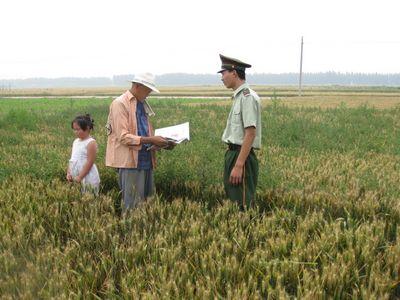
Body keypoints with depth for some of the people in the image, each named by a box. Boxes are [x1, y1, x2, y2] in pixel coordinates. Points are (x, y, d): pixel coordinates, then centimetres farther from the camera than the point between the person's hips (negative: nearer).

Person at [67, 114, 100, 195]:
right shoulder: (75, 142, 13)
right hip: (75, 178, 7)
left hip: (88, 178, -7)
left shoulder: (91, 143, -11)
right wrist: (68, 173, 2)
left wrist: (80, 177, -17)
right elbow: (72, 159, 15)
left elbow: (89, 162, -16)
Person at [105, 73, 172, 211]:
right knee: (133, 206, -4)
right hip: (131, 161, -8)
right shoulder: (120, 104, -9)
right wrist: (151, 140, -23)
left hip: (146, 161, 8)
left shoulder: (142, 105, 17)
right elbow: (123, 137, -17)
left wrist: (161, 144, 4)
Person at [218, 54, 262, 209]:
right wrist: (232, 161, 15)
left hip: (242, 156, -10)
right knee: (232, 202, 17)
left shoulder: (247, 97, -17)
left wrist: (238, 166, -24)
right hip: (233, 154, 10)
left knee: (242, 205, -2)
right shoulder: (238, 96, 12)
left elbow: (250, 134, -22)